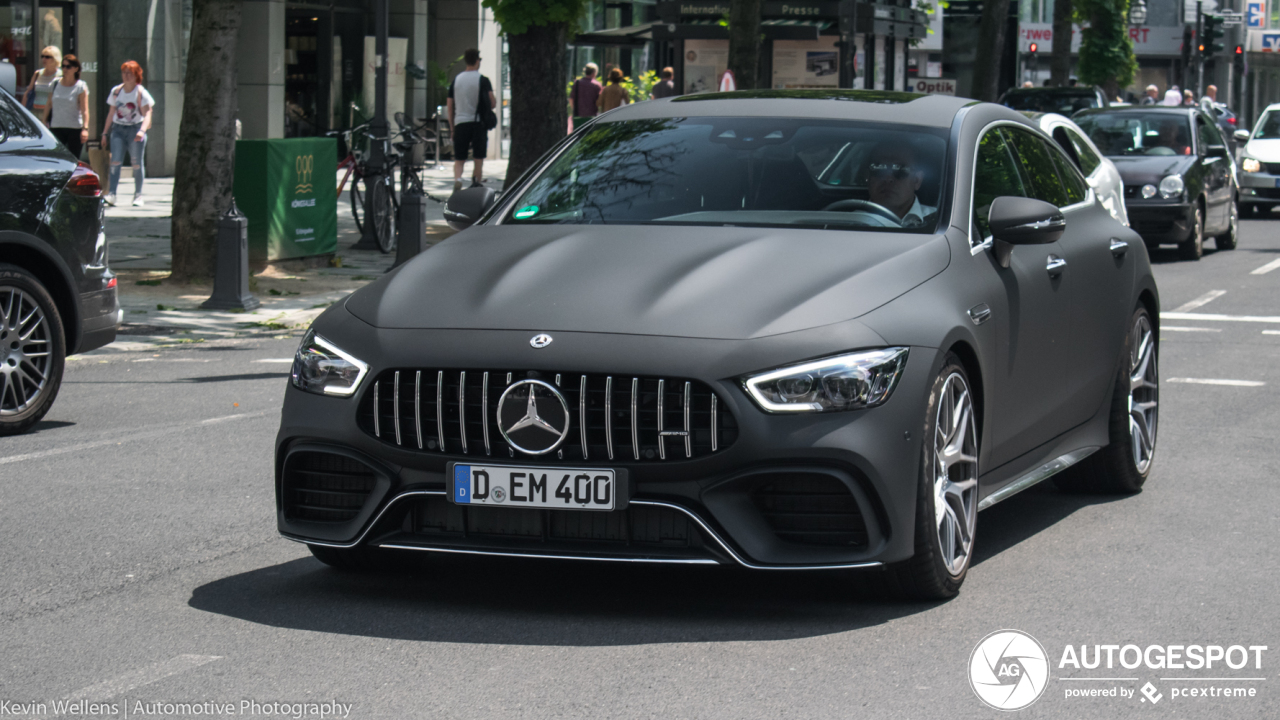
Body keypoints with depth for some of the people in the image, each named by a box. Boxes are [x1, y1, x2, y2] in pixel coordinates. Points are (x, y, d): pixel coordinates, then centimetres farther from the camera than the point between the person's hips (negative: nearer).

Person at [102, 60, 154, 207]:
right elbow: (112, 112, 18)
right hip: (118, 129, 3)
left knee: (136, 163, 0)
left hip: (135, 130, -3)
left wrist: (142, 130, -25)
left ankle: (138, 196, 10)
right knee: (115, 161, -10)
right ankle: (112, 194, -17)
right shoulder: (116, 91, 11)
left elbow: (147, 114, -9)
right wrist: (105, 131, 16)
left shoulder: (141, 93, -3)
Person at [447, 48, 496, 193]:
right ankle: (476, 183, 6)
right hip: (479, 122, -2)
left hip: (460, 123, 2)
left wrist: (452, 126, 17)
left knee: (459, 160, 4)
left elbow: (450, 105, 9)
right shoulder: (483, 80, -4)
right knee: (478, 159, 7)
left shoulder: (456, 79, 7)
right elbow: (492, 103, -7)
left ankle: (457, 179, -23)